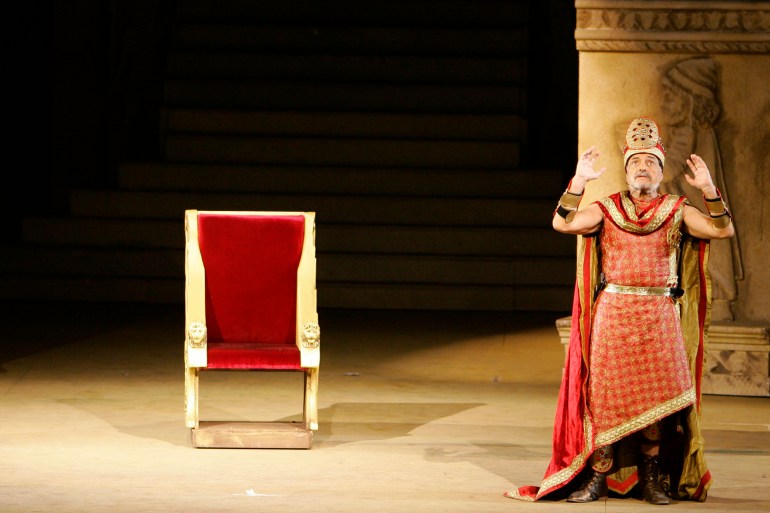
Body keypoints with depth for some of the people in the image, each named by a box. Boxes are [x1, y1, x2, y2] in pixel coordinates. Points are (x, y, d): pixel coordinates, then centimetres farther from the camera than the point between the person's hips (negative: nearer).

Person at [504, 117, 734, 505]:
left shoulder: (677, 212, 8)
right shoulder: (607, 210, 7)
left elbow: (723, 230, -3)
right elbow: (563, 223, -6)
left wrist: (708, 189, -14)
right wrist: (578, 181, -14)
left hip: (659, 316, 0)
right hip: (612, 313, 0)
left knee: (656, 399, -2)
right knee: (606, 396, -1)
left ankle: (652, 477, 10)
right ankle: (599, 477, 6)